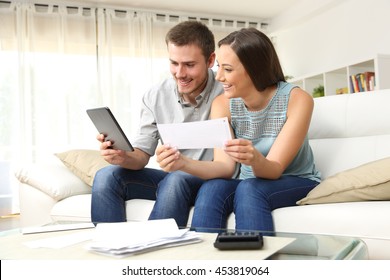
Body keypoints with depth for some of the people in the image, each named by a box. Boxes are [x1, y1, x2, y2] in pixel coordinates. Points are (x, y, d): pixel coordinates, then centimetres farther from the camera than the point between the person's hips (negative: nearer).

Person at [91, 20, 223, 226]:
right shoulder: (155, 97, -2)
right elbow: (142, 155, -2)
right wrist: (124, 158, -26)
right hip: (171, 176, 4)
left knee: (176, 180, -35)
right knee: (107, 176, -13)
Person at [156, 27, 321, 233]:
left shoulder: (297, 100, -18)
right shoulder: (223, 104, -8)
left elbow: (275, 170, -21)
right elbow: (225, 166, -18)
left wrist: (255, 159, -45)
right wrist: (184, 163, -37)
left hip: (298, 183, -2)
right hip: (248, 183, 3)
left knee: (249, 189, -32)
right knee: (210, 189, -28)